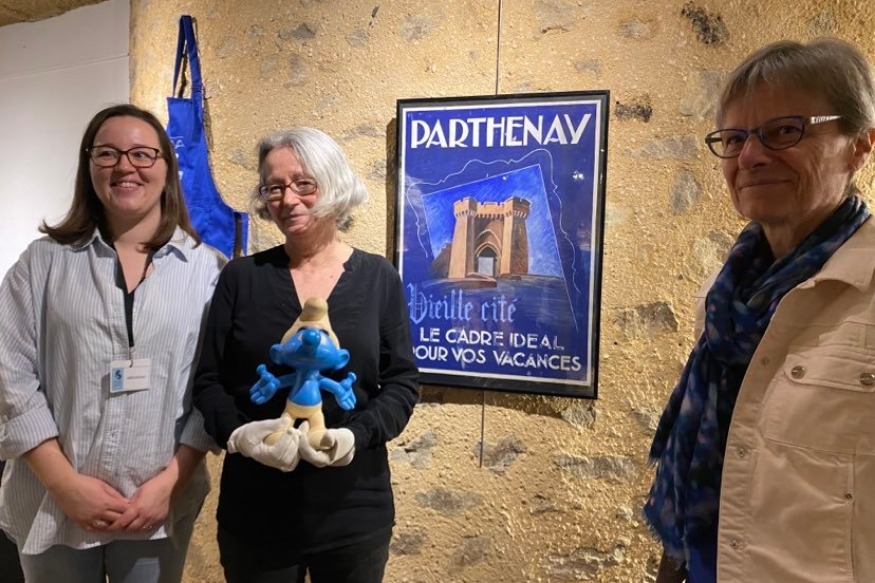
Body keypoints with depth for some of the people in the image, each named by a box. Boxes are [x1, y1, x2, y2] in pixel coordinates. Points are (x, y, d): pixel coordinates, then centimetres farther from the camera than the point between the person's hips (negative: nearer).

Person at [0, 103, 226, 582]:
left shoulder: (207, 269, -2)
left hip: (160, 505, 0)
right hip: (53, 504, 1)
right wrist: (65, 483, -10)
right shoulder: (45, 261, 0)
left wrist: (169, 482, -9)